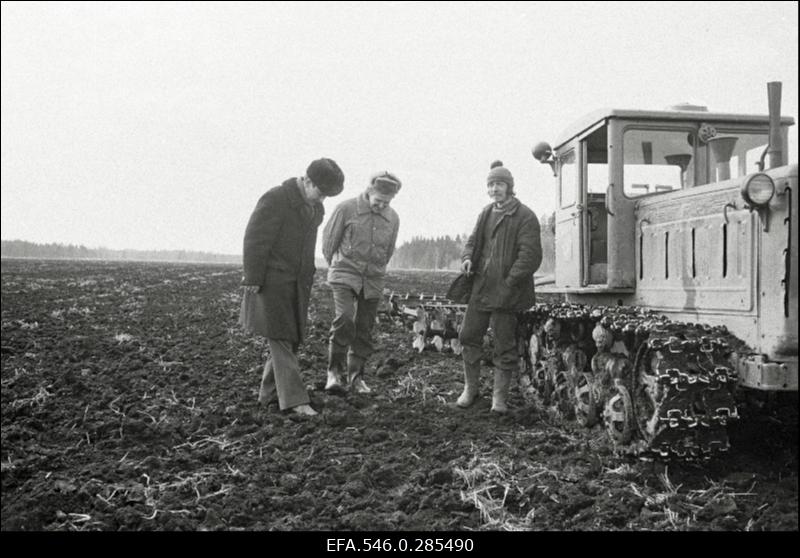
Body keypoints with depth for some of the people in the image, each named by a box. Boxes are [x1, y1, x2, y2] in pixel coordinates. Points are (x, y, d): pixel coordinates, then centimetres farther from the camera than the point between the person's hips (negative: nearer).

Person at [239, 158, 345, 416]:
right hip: (272, 282, -8)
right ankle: (294, 399, -7)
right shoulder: (275, 199, -16)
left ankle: (269, 393, 19)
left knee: (290, 338, 9)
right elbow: (255, 240, -15)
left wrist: (307, 277, 14)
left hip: (298, 285, 8)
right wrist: (253, 279, -14)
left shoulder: (316, 208, 8)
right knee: (280, 339, -7)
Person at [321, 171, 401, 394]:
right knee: (344, 320, -22)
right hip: (345, 275, -4)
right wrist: (335, 265, 15)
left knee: (364, 330, 6)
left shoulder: (393, 219, 4)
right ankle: (334, 371, -8)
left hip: (373, 280, 4)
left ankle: (356, 377, 20)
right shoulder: (346, 209, -8)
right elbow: (329, 238, 4)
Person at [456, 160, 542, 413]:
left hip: (506, 291, -6)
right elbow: (473, 240, 22)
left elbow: (530, 254, -15)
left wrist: (510, 282, -21)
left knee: (505, 344, 2)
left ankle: (500, 396, 14)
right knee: (469, 336, 11)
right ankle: (470, 388, 27)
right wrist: (467, 257, -1)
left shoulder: (525, 217, -9)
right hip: (480, 287, 7)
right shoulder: (486, 213, 13)